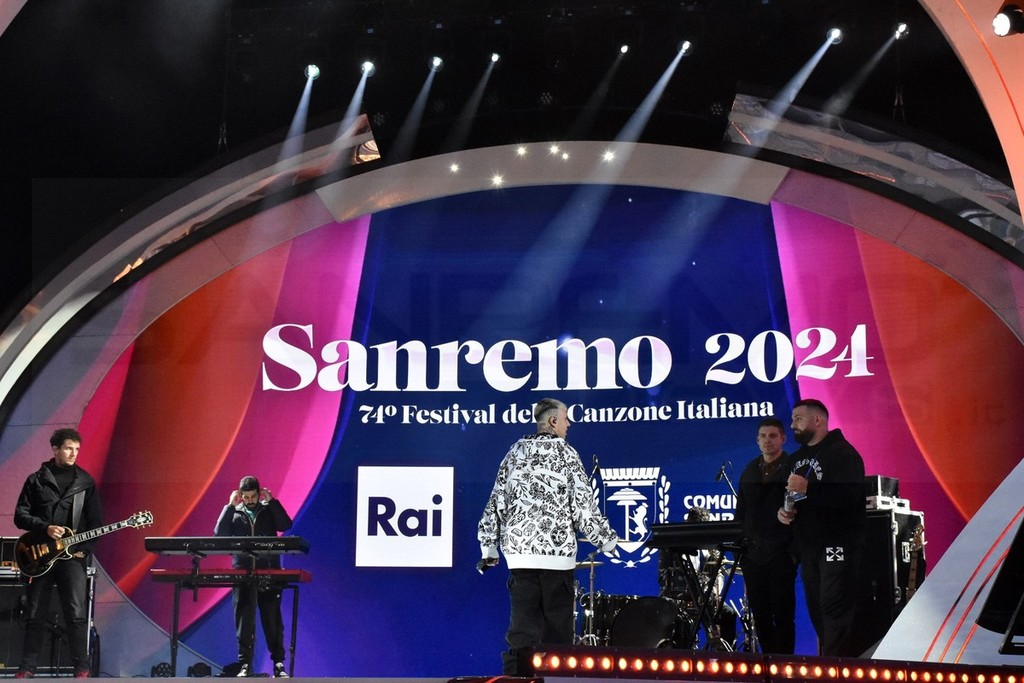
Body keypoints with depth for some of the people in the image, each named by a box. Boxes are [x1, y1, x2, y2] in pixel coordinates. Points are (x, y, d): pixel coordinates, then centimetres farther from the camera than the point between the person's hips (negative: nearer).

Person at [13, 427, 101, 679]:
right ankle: (27, 667, 13)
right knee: (34, 615, 5)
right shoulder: (36, 480, 7)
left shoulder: (85, 481, 8)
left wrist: (84, 549, -4)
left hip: (73, 555, -1)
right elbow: (20, 515, 4)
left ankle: (81, 668, -4)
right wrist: (46, 528, -11)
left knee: (77, 615, -9)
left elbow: (95, 522, 8)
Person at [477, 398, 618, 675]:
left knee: (522, 623, 3)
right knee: (558, 623, 5)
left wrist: (489, 546, 15)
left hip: (519, 548, 4)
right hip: (557, 549, -4)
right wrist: (606, 540, 4)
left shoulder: (515, 453, 11)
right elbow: (584, 504, -6)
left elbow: (496, 501, 10)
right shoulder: (565, 454, -2)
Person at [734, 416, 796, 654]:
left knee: (783, 614, -2)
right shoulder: (749, 472, 14)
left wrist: (795, 550, -12)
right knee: (760, 615, 6)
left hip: (782, 554, -5)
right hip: (753, 554, 5)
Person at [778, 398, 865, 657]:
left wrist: (807, 488, -26)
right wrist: (782, 510, 6)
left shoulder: (842, 452, -9)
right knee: (817, 611, 9)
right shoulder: (798, 457, 19)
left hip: (838, 546, -9)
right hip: (809, 547, 9)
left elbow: (850, 496, -23)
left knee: (835, 610, -14)